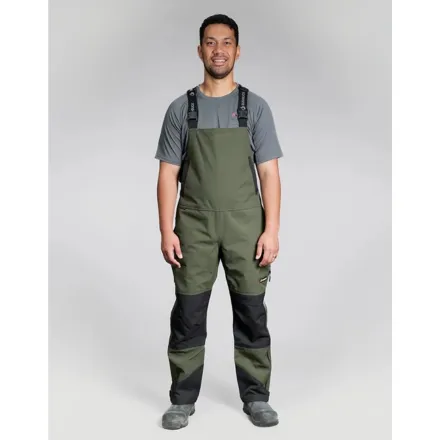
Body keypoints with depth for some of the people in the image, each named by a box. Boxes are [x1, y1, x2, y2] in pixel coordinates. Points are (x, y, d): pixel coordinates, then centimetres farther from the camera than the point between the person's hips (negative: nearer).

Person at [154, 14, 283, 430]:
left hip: (245, 226, 0)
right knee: (188, 315, 6)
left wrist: (271, 230, -10)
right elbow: (168, 174, 1)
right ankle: (183, 398, 19)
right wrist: (167, 231, -7)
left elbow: (269, 173, -2)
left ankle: (256, 397, 21)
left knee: (251, 314, 7)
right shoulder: (181, 109, 3)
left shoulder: (255, 107, 2)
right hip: (194, 227, 0)